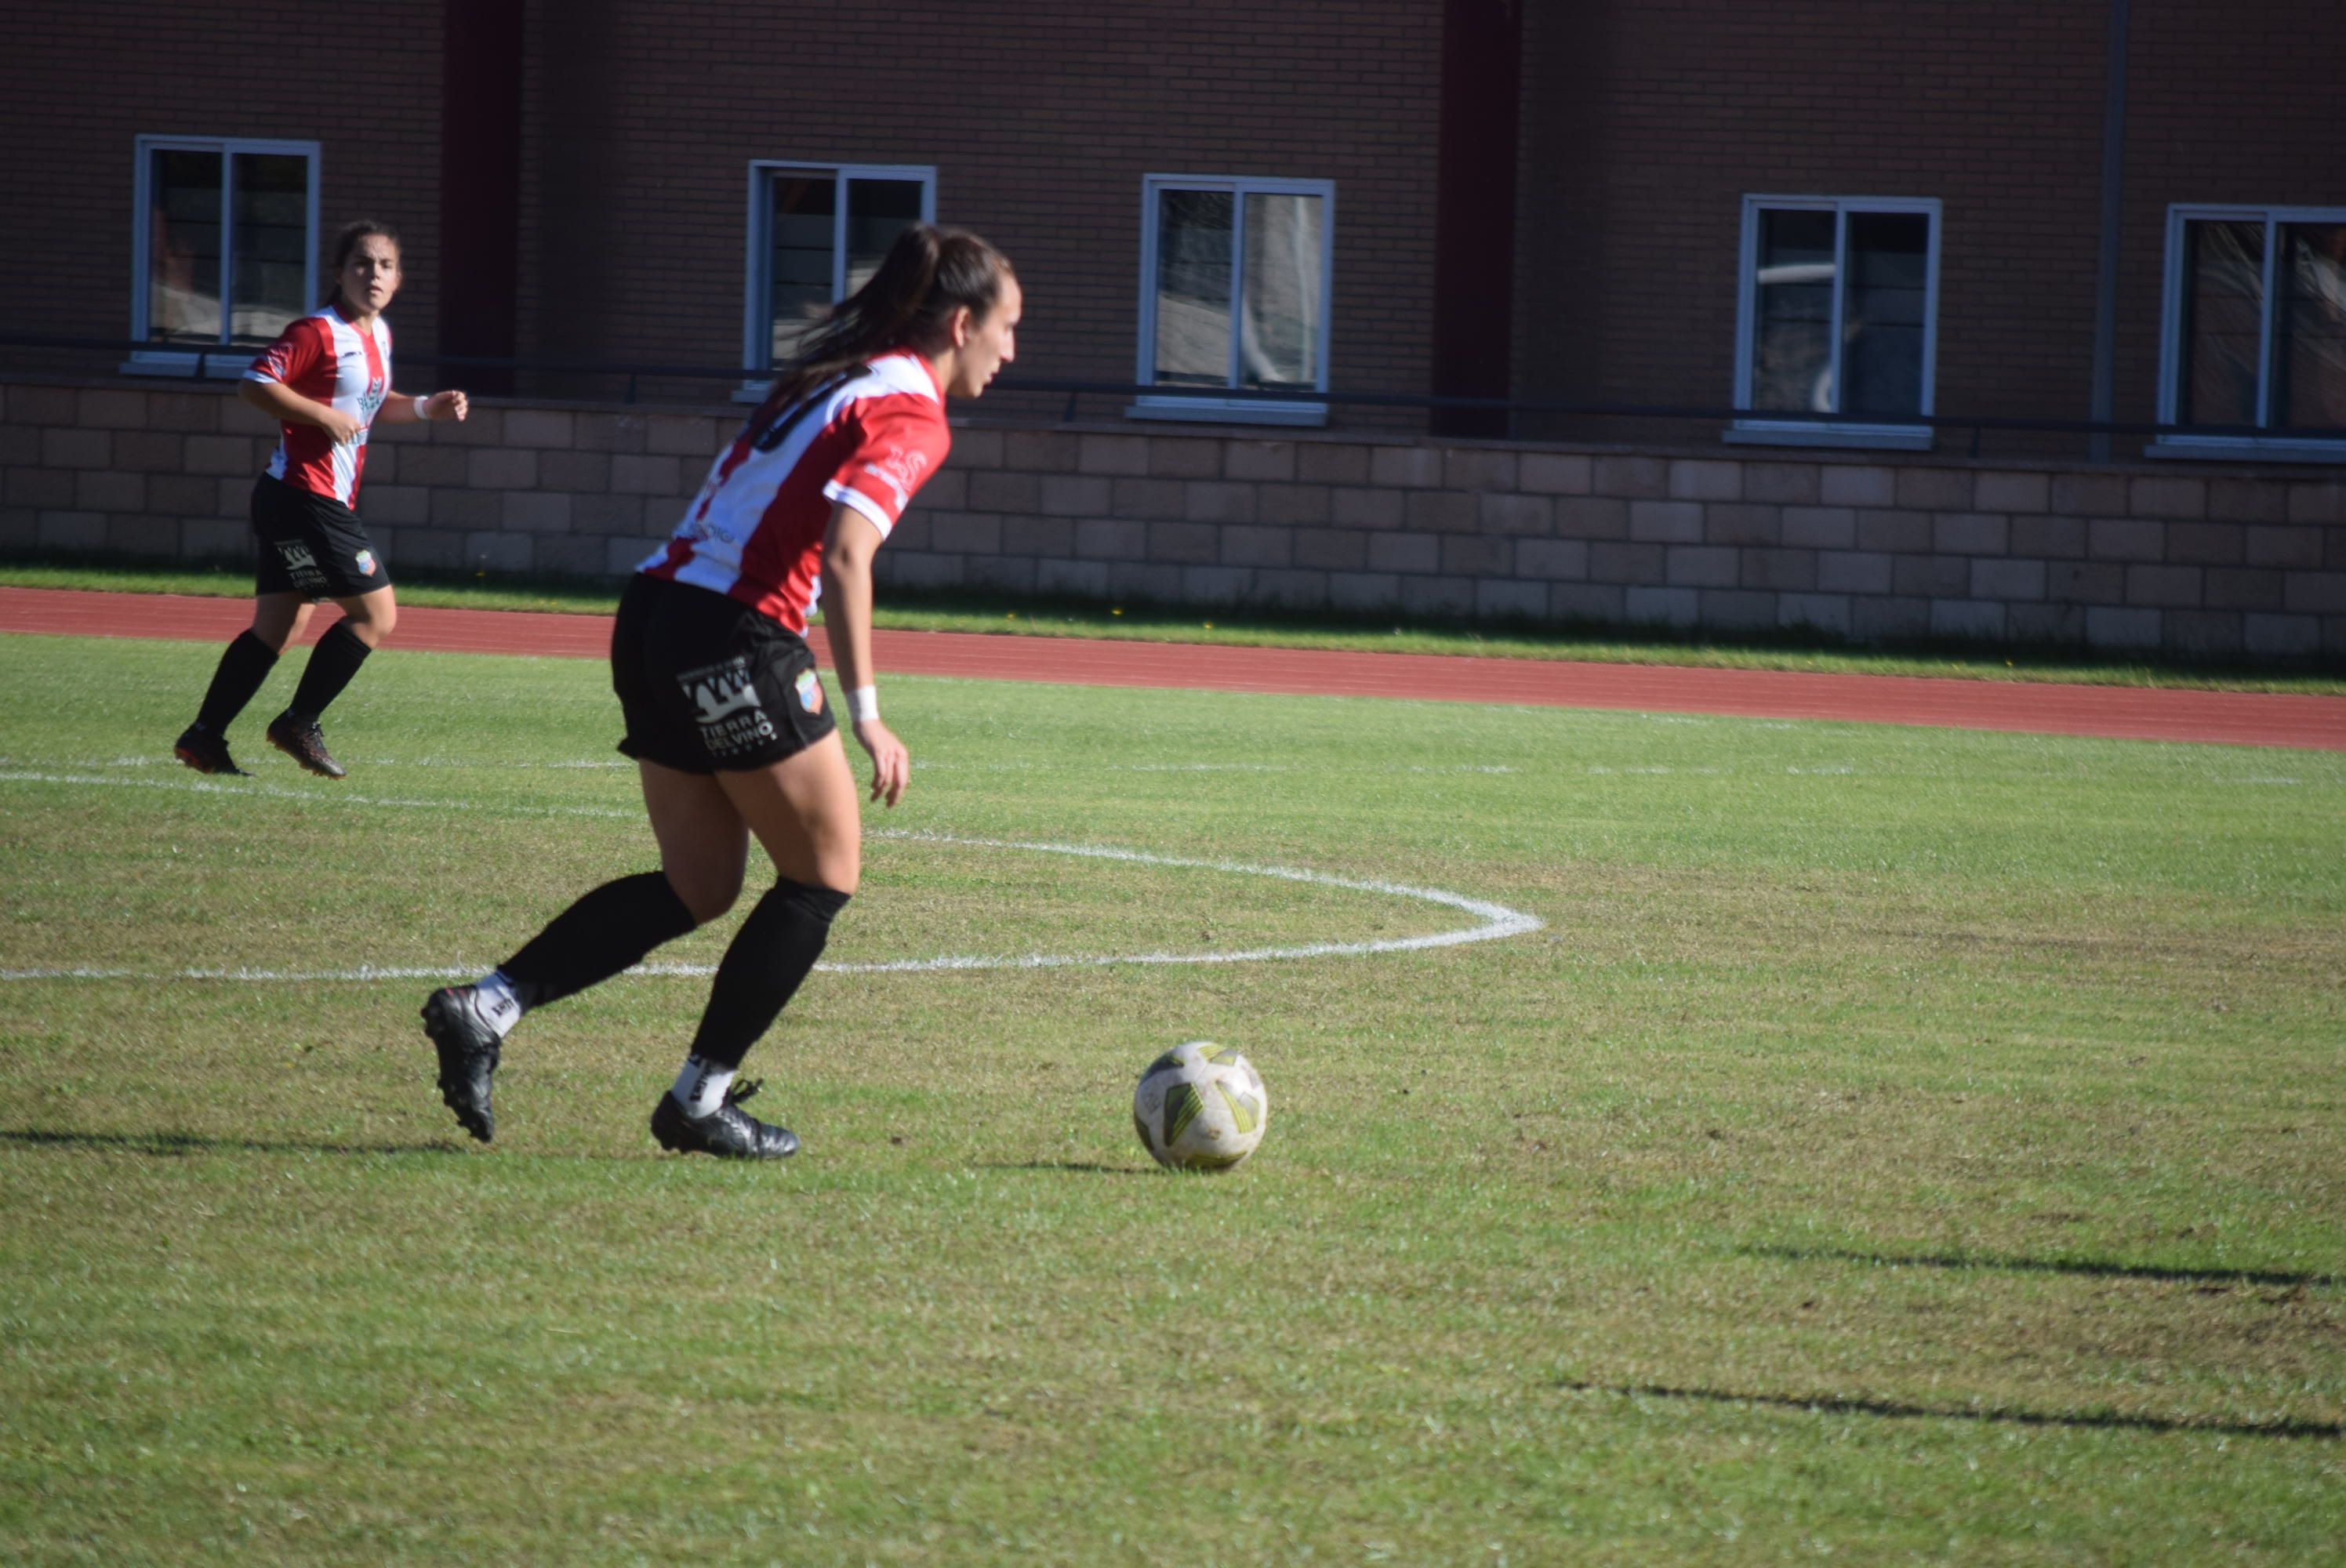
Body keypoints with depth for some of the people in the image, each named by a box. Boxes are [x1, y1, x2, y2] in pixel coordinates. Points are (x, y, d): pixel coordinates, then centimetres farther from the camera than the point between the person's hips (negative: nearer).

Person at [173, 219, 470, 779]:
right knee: (376, 613, -9)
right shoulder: (319, 332, -13)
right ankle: (299, 723, -2)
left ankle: (204, 737, 12)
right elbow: (256, 384, -19)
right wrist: (325, 417, -21)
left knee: (278, 627, 10)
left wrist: (426, 407, 15)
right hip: (305, 496, -10)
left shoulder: (379, 335, 16)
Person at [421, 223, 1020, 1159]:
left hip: (657, 616, 9)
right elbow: (845, 555, -22)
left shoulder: (833, 377, 20)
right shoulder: (908, 414, -9)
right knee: (824, 876, 5)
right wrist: (865, 715, -22)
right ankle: (700, 1100, 7)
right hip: (734, 636, -9)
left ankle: (484, 1008, 4)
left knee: (698, 885, 13)